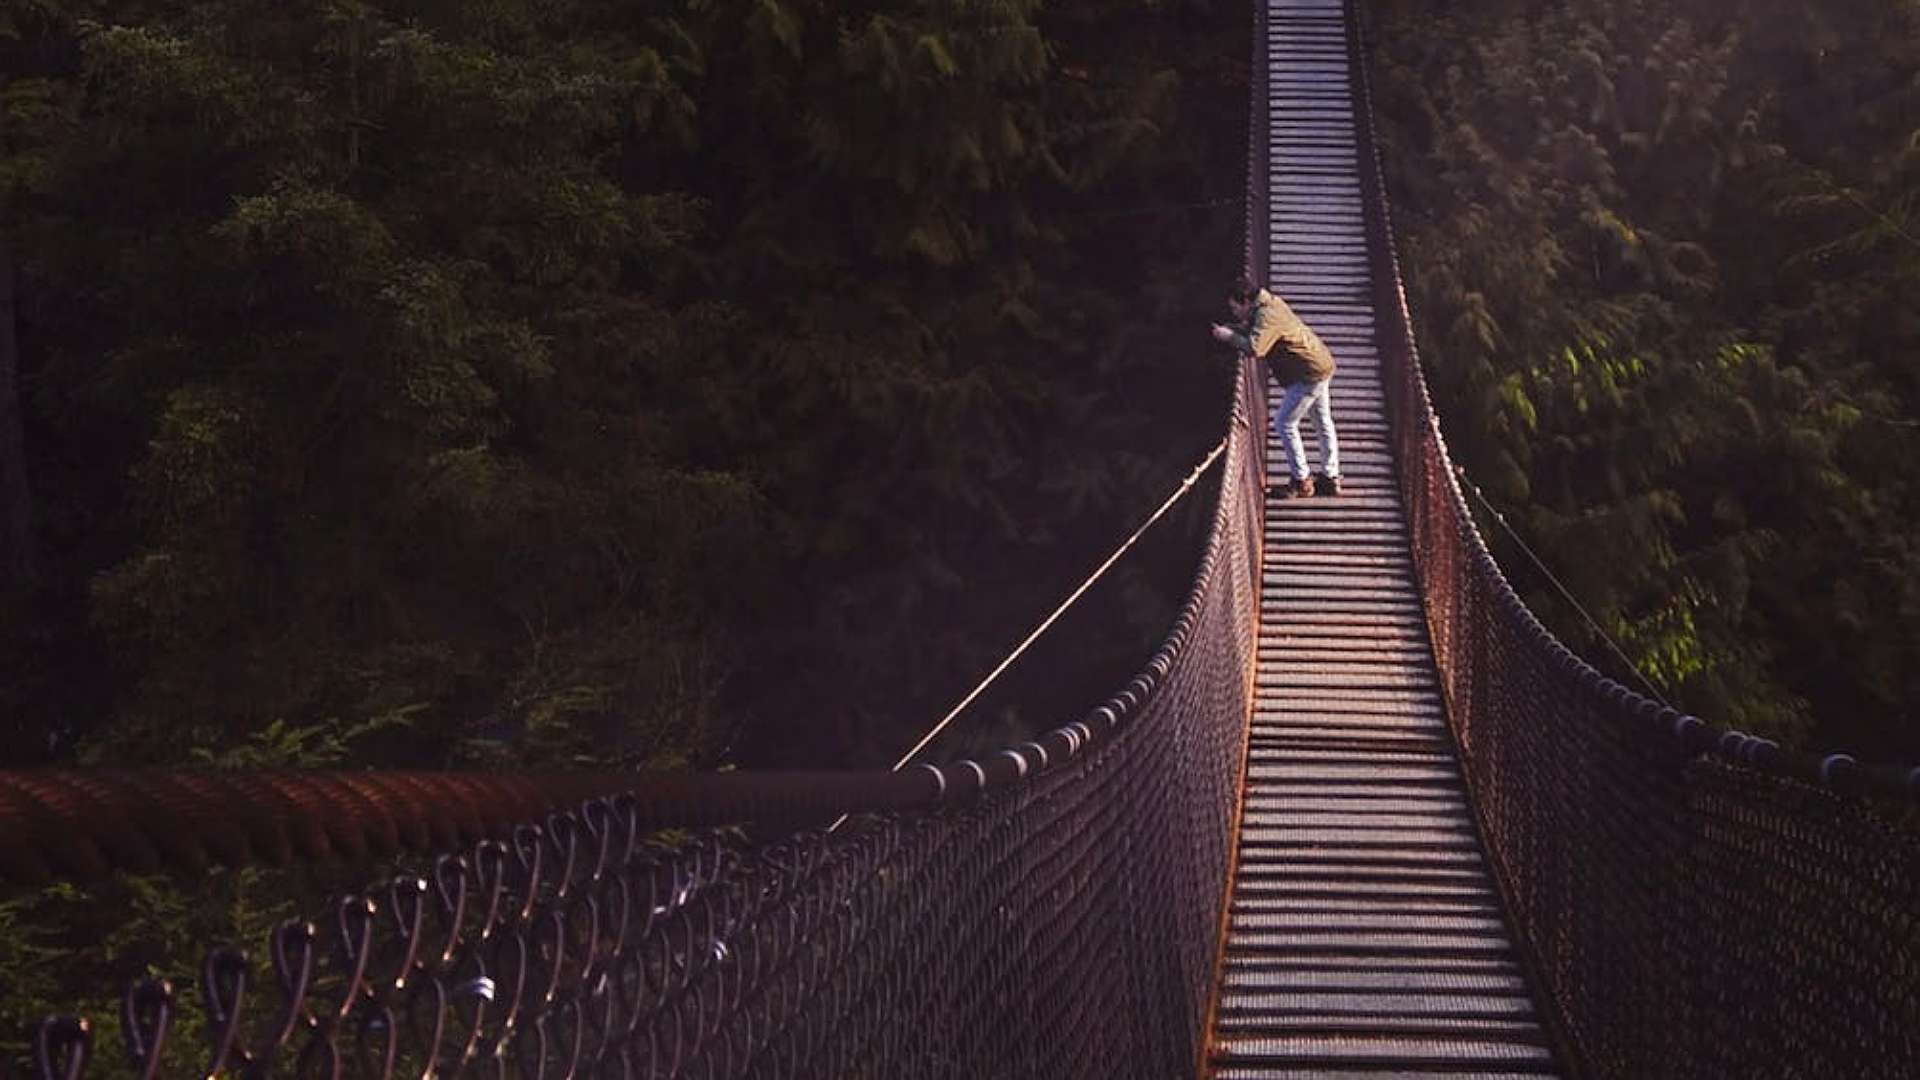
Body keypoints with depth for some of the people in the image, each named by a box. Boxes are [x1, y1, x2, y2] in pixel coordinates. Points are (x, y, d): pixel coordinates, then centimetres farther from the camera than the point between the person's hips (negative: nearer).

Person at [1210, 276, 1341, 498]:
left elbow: (1255, 348, -38)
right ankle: (1330, 478, 28)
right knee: (1323, 423, 17)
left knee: (1285, 423, -5)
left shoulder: (1266, 316, -23)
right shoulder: (1271, 303, 7)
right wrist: (1239, 330, 3)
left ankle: (1301, 482, 1)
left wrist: (1229, 336, -24)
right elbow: (1259, 332, 22)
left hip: (1310, 374, -11)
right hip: (1322, 364, 11)